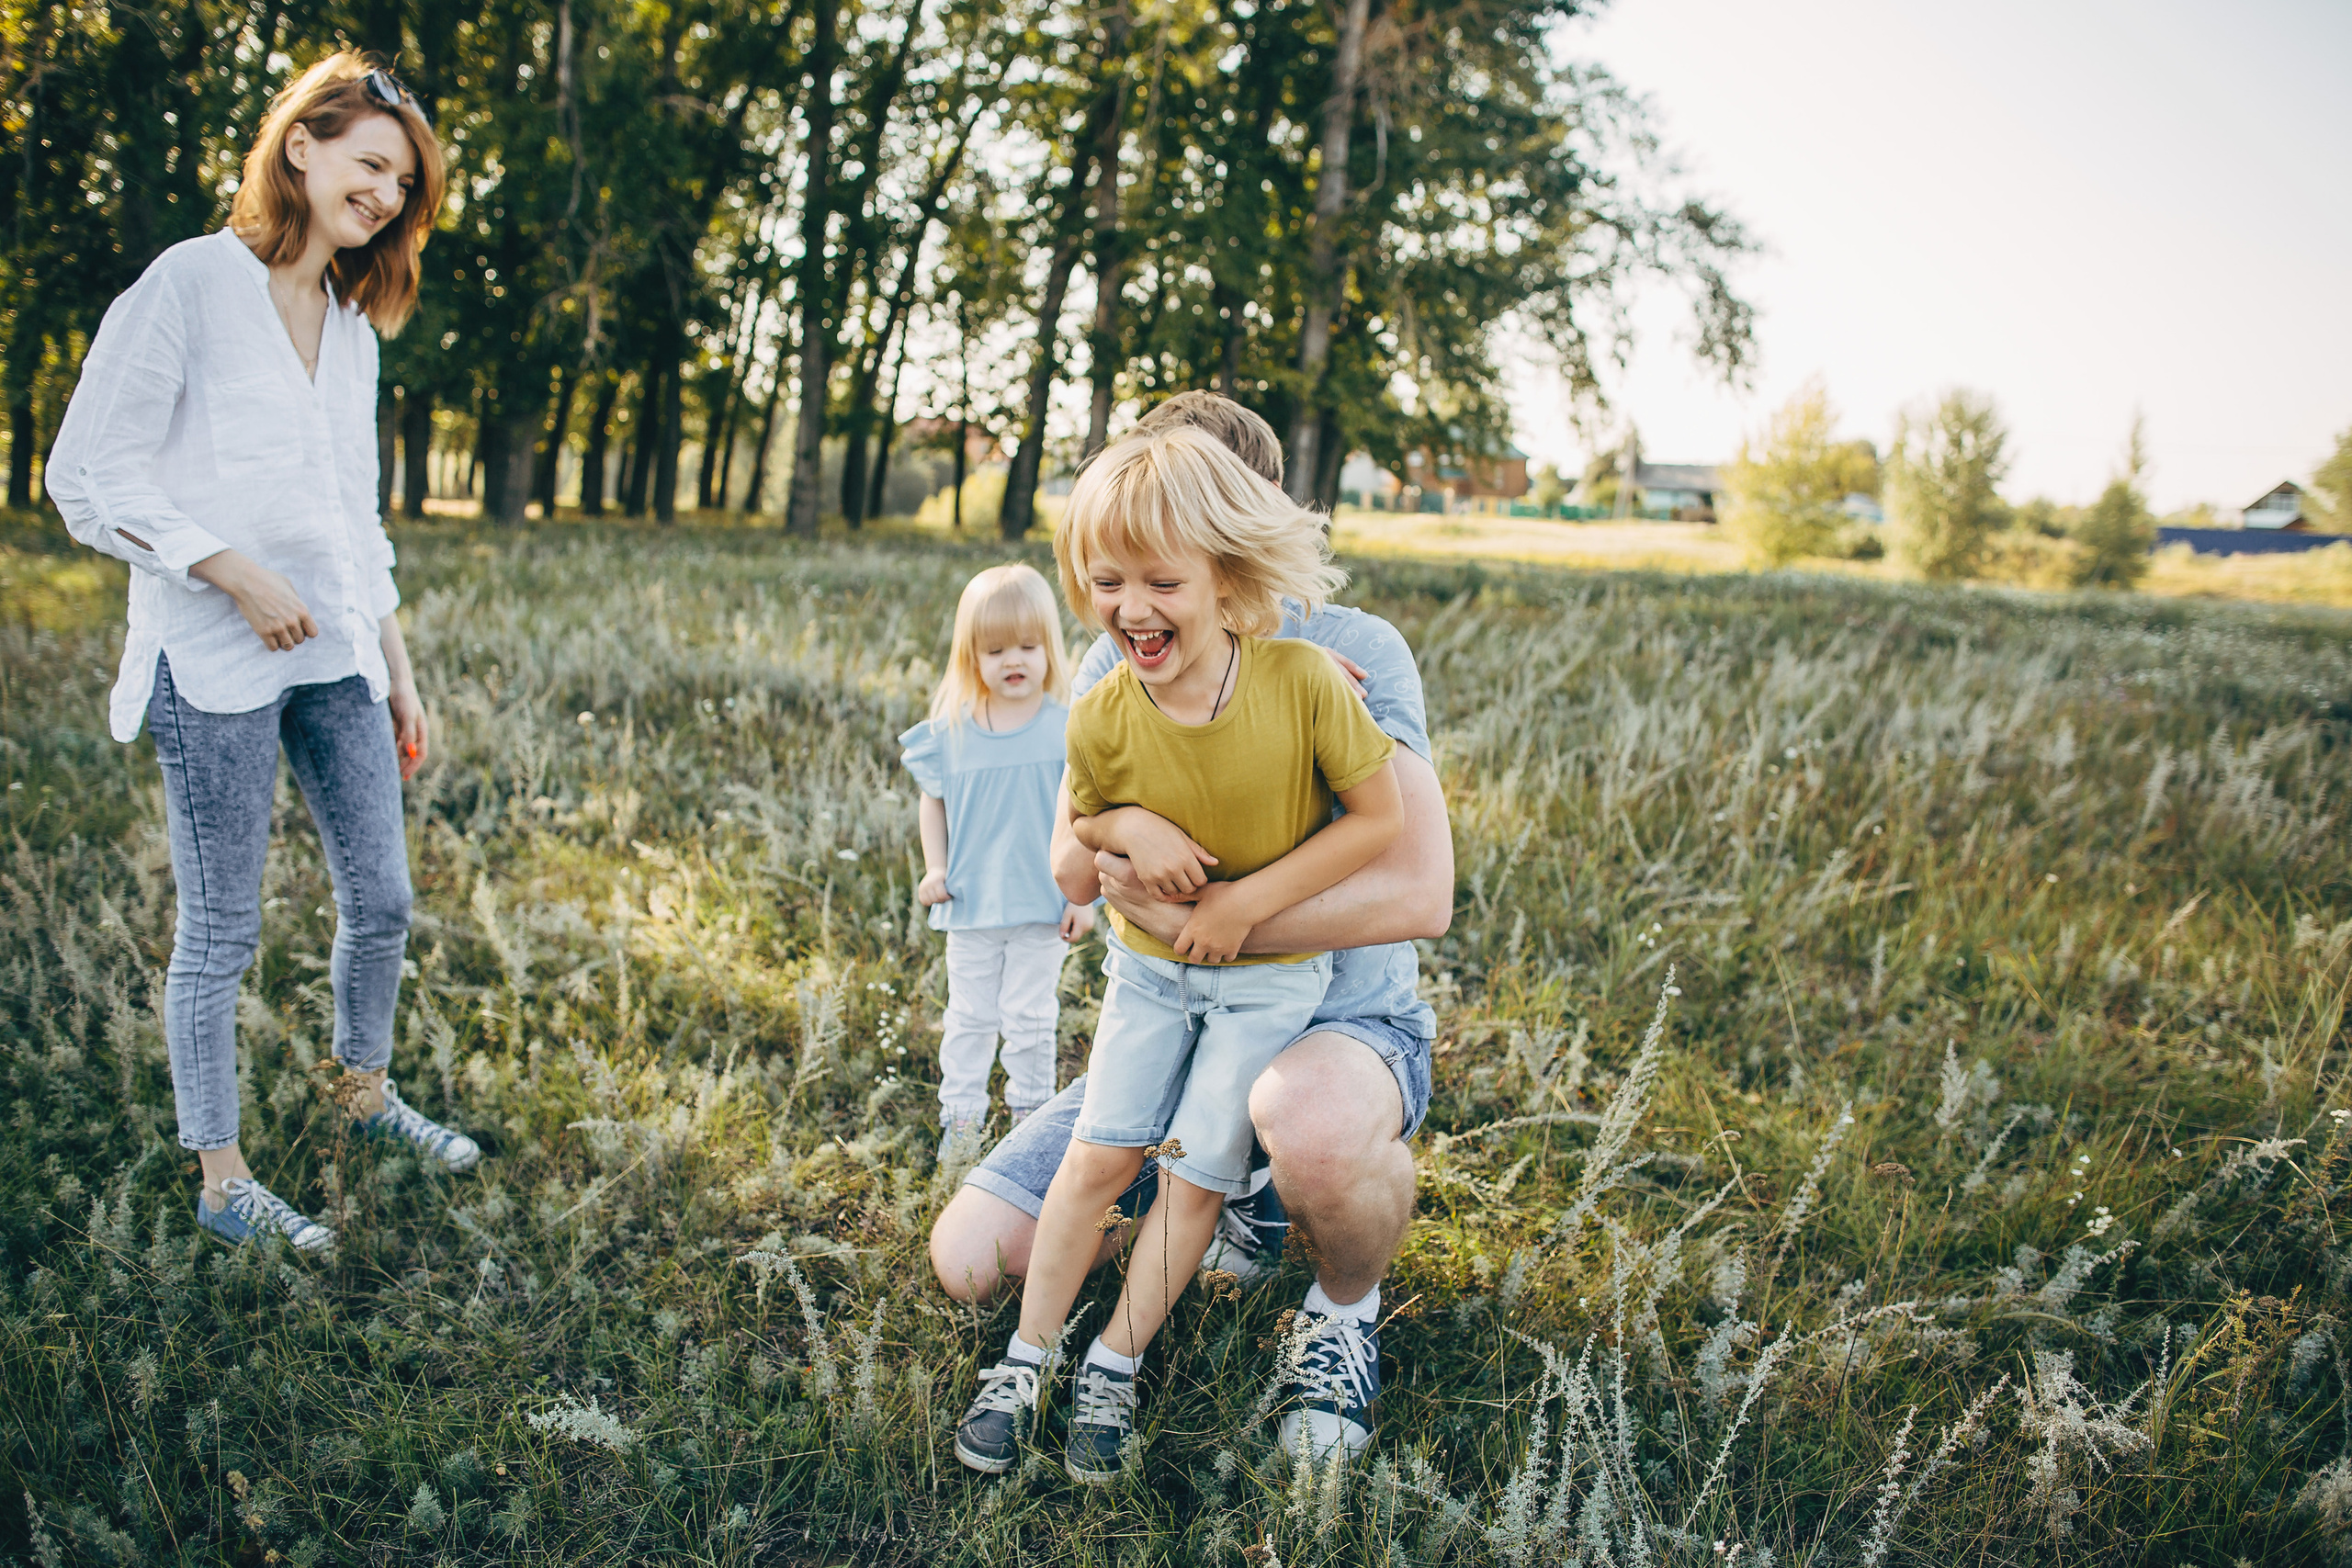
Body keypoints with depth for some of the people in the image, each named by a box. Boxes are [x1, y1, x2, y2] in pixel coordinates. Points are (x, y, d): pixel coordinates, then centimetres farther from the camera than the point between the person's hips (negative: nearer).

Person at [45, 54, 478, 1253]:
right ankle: (219, 1181, 14)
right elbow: (87, 475, -9)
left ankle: (364, 1091, 35)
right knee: (220, 930, 1)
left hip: (338, 656, 7)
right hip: (213, 660, -7)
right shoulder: (193, 282, -6)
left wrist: (397, 666, 18)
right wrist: (234, 574, -17)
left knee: (381, 898, 11)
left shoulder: (352, 324, 15)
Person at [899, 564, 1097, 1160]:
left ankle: (1031, 1111, 25)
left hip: (1042, 906, -2)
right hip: (970, 904, 2)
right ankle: (961, 1119, 23)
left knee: (1030, 1019, 8)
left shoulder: (1065, 727, -8)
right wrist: (934, 868, 0)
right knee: (968, 1017, 11)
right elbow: (932, 800, 10)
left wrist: (1083, 893, -4)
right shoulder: (949, 731, -3)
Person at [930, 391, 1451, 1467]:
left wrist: (1194, 917, -29)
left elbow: (1418, 893, -26)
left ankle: (1348, 1304, -6)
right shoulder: (1117, 665, 2)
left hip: (1340, 1022, -5)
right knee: (970, 1257, -5)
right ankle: (1241, 1190, 19)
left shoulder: (1351, 653, -16)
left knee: (1311, 1121, -43)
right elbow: (1070, 861, -7)